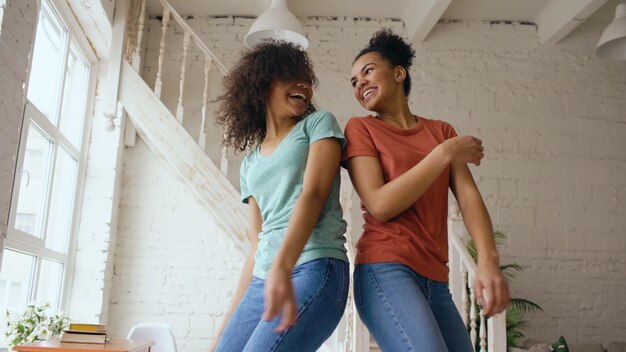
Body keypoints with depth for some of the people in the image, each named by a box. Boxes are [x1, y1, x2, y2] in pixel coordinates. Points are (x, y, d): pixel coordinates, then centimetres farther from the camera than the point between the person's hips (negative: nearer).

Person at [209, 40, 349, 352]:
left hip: (314, 270, -6)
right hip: (263, 280, 6)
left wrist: (282, 267, -25)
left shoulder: (319, 124, 7)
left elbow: (313, 194, -9)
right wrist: (233, 315, 17)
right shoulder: (251, 162, 21)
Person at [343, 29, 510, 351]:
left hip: (435, 280, 5)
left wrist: (488, 260, -16)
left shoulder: (441, 131, 15)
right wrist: (444, 154, -9)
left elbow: (469, 196, 1)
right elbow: (380, 205, -9)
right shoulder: (360, 128, 4)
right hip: (386, 269, -5)